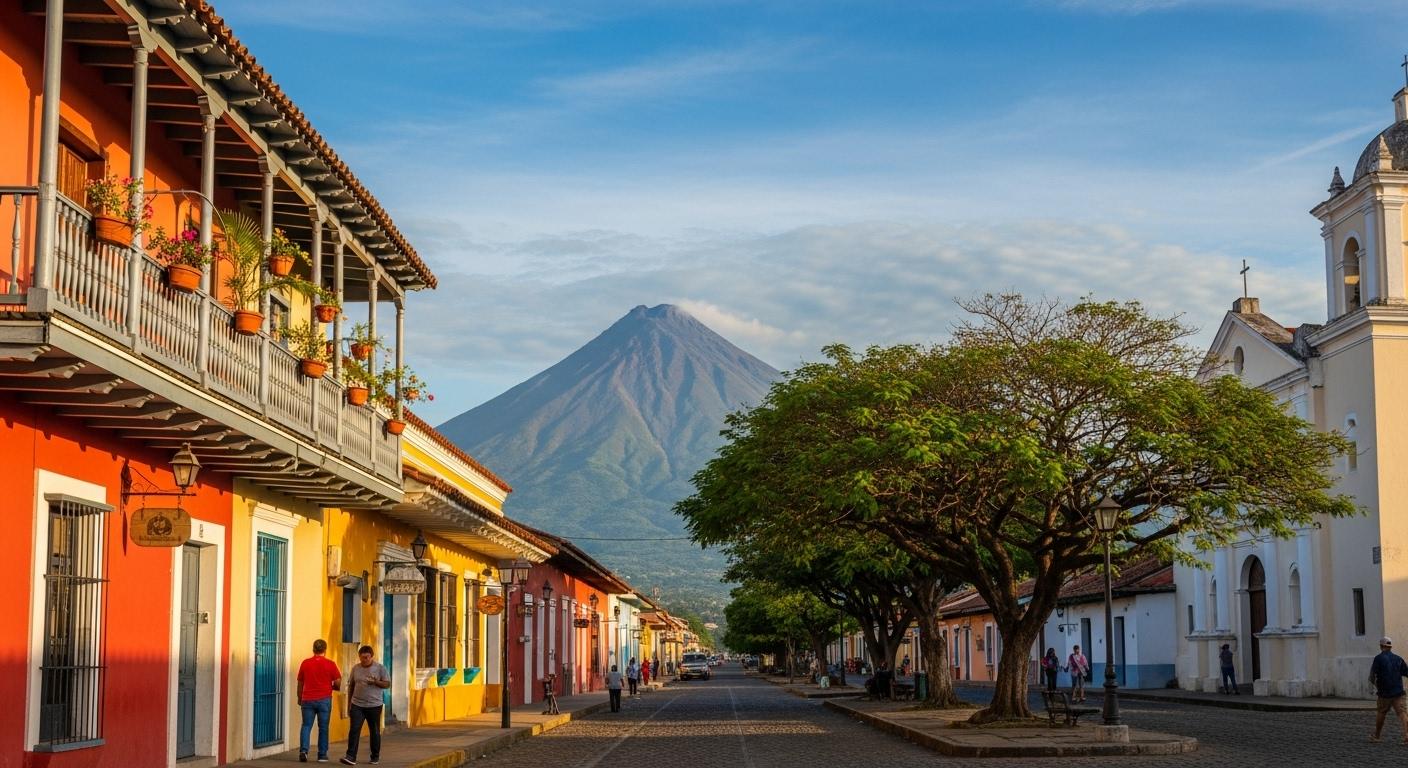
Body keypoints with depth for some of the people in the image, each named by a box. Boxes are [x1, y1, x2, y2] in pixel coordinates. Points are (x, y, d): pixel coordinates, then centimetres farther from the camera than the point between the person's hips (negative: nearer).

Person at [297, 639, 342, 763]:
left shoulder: (305, 663, 3)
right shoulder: (330, 664, -4)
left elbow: (300, 683, 9)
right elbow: (338, 683, -5)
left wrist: (300, 698, 22)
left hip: (307, 700, 1)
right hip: (324, 699, -1)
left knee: (306, 726, 6)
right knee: (323, 728, 7)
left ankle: (303, 750, -11)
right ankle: (322, 755, 9)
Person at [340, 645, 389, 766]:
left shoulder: (380, 668, -2)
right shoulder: (355, 668, 6)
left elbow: (387, 684, -2)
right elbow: (351, 686, 12)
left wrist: (376, 682, -21)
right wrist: (349, 705, 11)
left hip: (374, 706, -1)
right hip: (357, 705, 1)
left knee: (374, 732, 8)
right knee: (354, 730, -10)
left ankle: (375, 757, 21)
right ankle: (351, 757, -14)